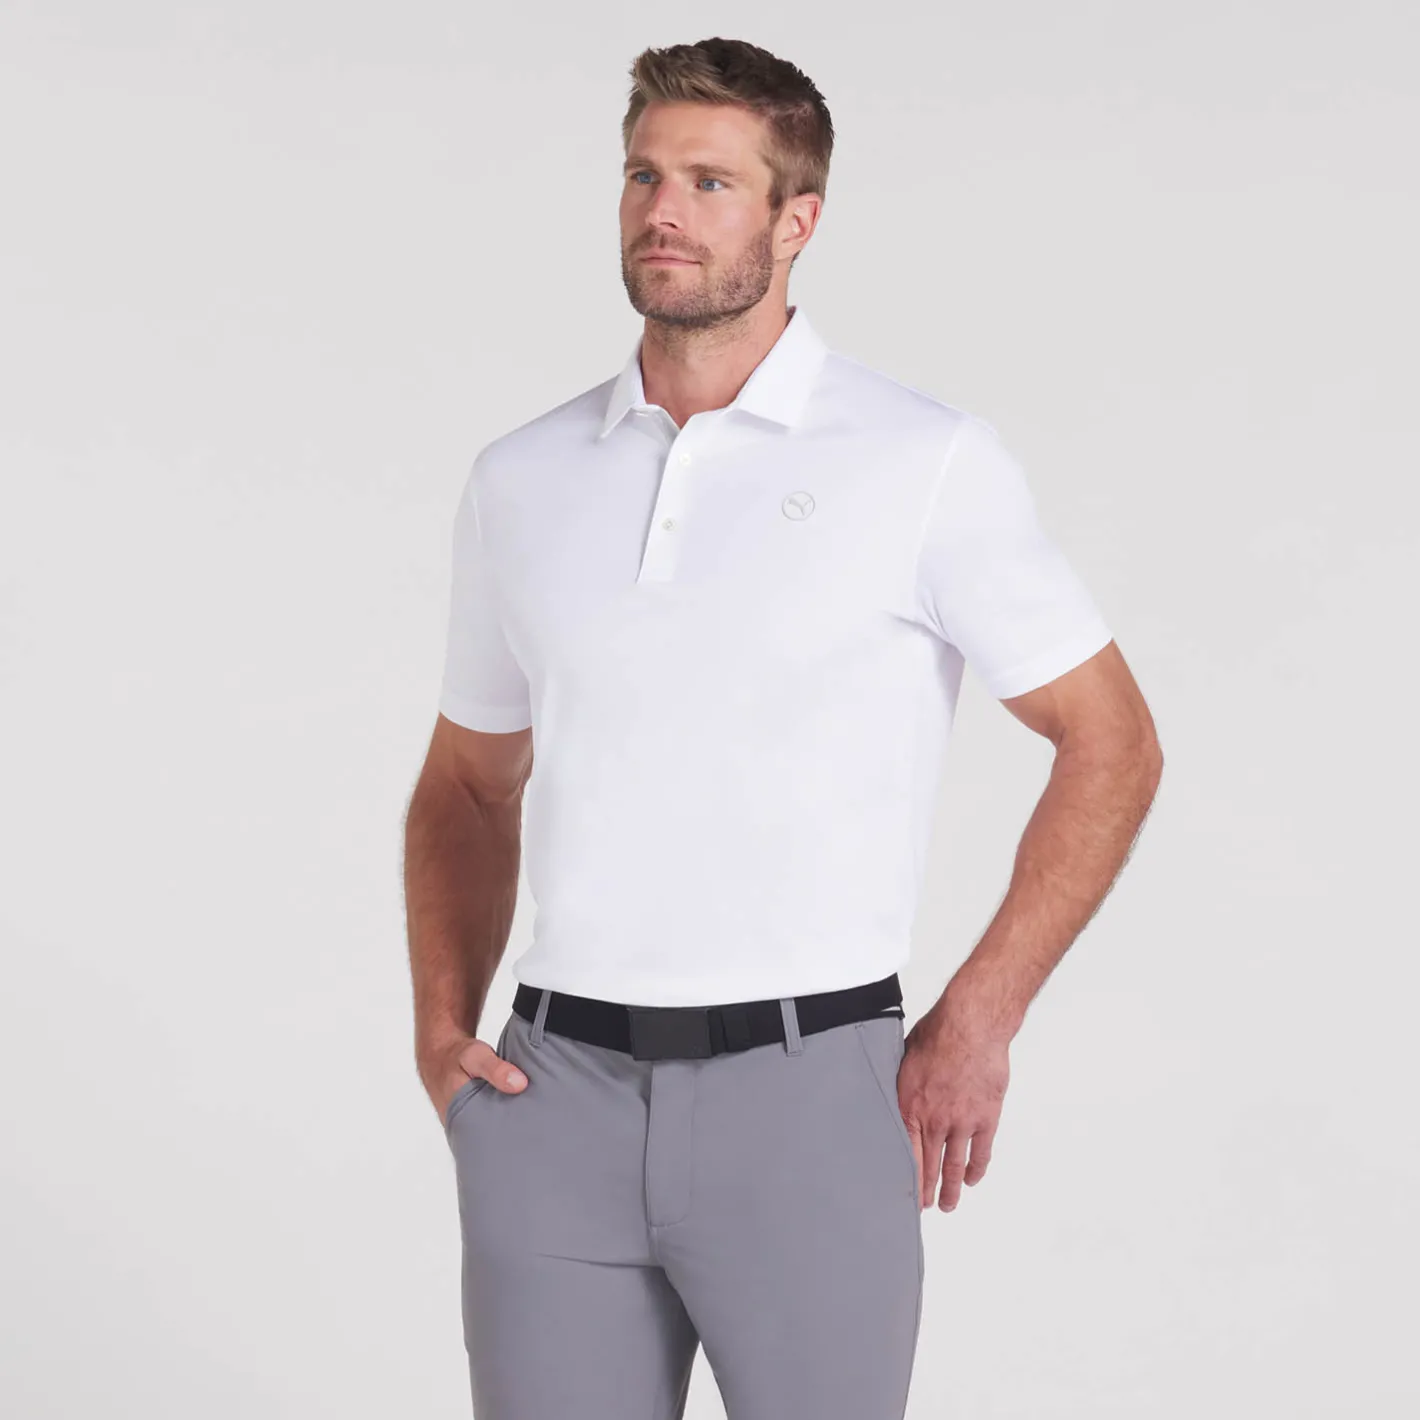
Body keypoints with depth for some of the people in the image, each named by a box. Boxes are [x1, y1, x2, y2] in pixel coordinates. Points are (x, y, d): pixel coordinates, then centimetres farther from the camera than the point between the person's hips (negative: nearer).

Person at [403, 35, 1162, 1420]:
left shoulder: (927, 462, -2)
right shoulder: (521, 478, 10)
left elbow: (1109, 742, 3)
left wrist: (976, 1021, -3)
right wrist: (441, 1025, 6)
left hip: (805, 1094, -3)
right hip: (559, 1098, 3)